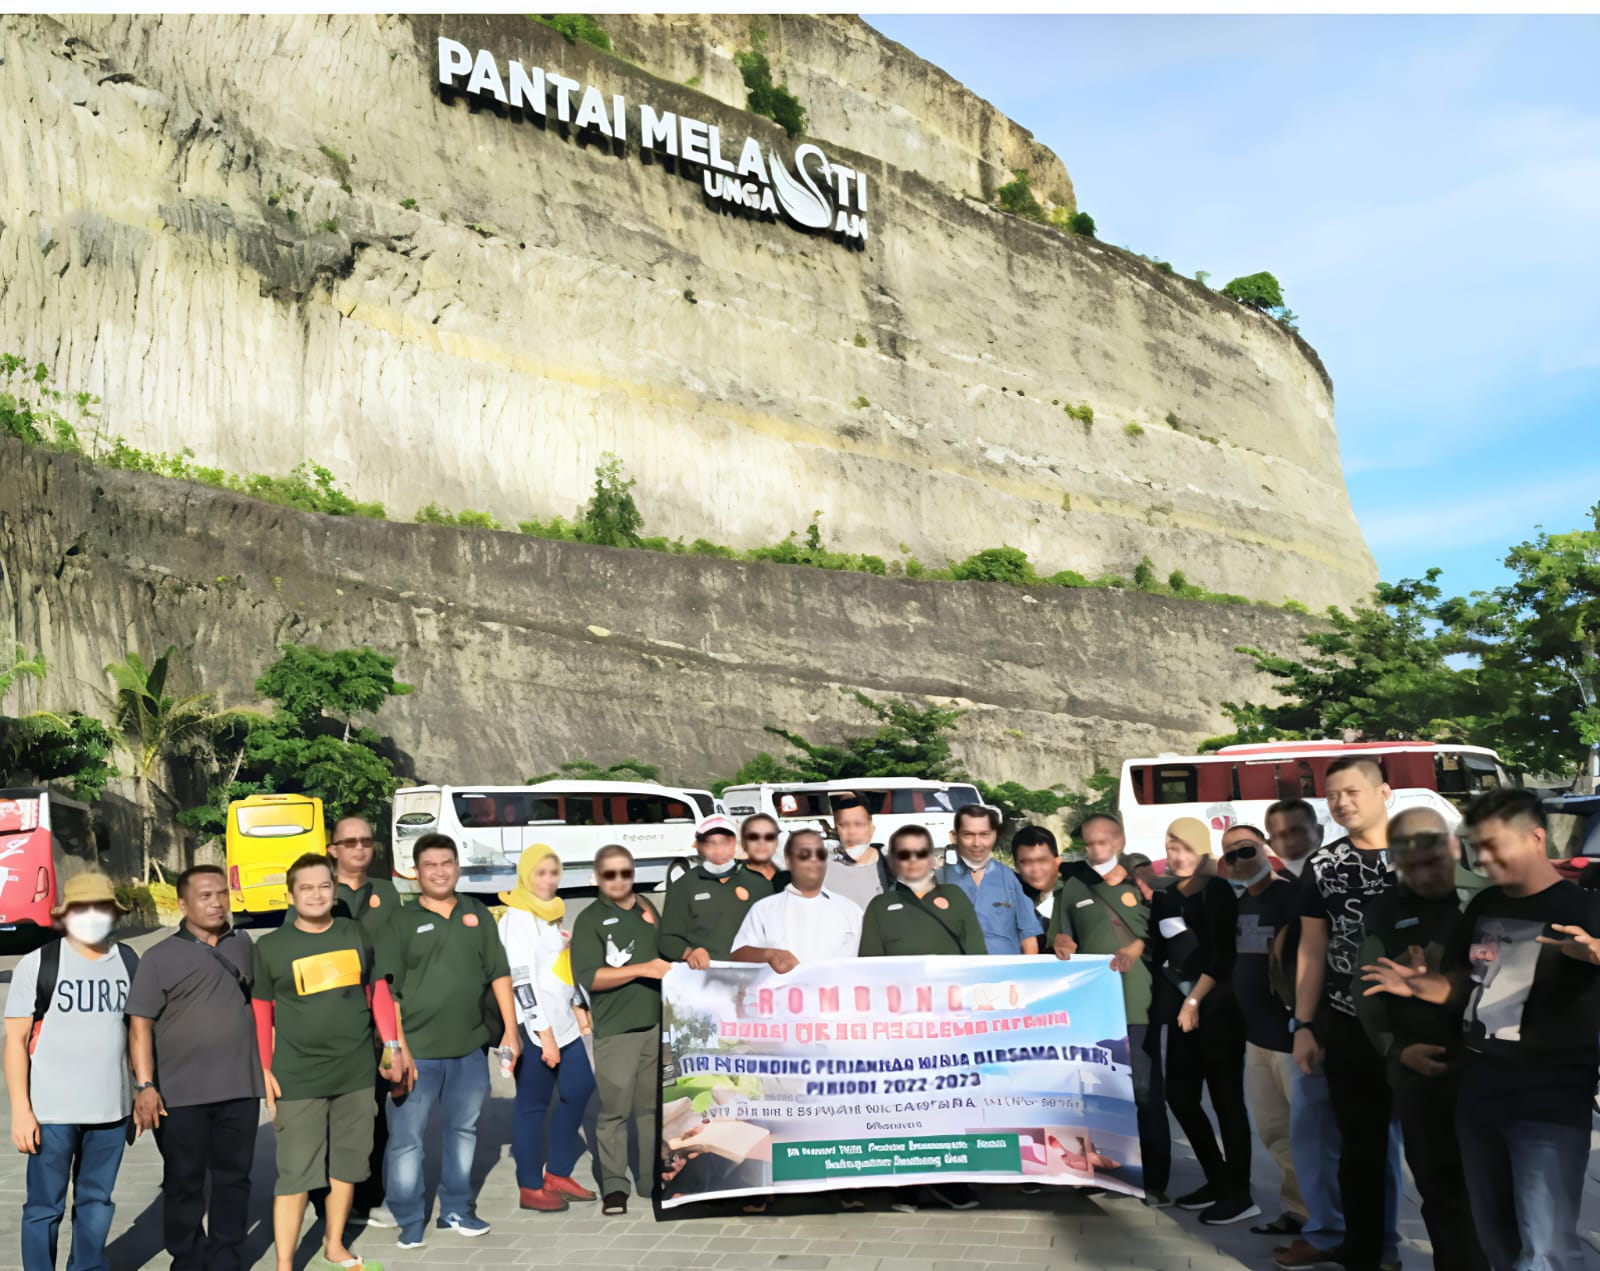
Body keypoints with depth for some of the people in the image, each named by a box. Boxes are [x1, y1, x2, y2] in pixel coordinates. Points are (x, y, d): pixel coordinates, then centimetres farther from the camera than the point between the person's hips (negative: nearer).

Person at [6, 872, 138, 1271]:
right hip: (52, 1112, -3)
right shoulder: (37, 964, -4)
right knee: (45, 1207, 4)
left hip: (111, 1109, 4)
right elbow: (15, 1039, -4)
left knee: (97, 1203, 14)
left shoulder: (129, 963, 7)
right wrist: (20, 1110, -10)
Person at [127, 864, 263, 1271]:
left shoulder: (242, 946, 9)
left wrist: (264, 1066, 18)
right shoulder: (160, 957, -3)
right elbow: (140, 1024, -7)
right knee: (184, 1183, 6)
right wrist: (145, 1085, -16)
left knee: (234, 1178, 10)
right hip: (181, 1094, -3)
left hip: (241, 1088, 3)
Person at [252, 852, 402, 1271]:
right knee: (294, 1172, -2)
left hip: (356, 1073, 3)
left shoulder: (357, 936, 4)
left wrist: (392, 1046, 8)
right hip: (297, 1078, -3)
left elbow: (379, 991, 12)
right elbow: (261, 1012, 0)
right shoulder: (270, 946, -4)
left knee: (347, 1163, 14)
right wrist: (264, 1070, -4)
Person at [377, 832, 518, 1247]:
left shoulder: (478, 915, 8)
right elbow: (387, 990, -7)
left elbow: (499, 974, 10)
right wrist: (397, 1048, -13)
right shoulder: (401, 921, -2)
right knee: (407, 1137, 1)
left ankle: (456, 1209, 29)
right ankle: (409, 1223, 15)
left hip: (470, 1047, 4)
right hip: (416, 1049, -3)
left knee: (463, 1129, 14)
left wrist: (510, 1030, 4)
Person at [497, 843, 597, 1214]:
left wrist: (577, 1006, 17)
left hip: (562, 1023, 9)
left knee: (579, 1090, 10)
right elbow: (522, 981, -18)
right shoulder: (517, 919, -13)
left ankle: (557, 1173, 23)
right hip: (535, 1028, -9)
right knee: (532, 1104, 0)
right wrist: (544, 1033, -19)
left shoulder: (552, 913, 13)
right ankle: (530, 1187, 10)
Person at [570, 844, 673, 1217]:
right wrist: (643, 969, -18)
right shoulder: (590, 920, -2)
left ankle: (654, 1181, 18)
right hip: (615, 1028, -5)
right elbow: (588, 977, -13)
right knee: (614, 1110, -5)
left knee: (654, 1107, 10)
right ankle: (613, 1187, 4)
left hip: (657, 1023, 5)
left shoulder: (648, 910, 15)